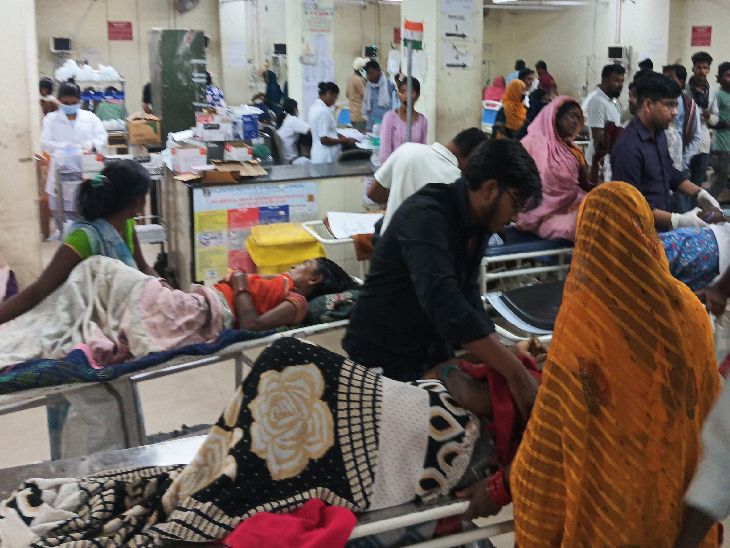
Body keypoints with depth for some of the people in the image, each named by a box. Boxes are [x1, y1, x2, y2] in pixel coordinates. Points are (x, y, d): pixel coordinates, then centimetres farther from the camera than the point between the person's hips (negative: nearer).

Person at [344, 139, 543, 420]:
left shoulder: (478, 222, 2)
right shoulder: (425, 216, -26)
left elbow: (466, 294, 6)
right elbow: (445, 305, -38)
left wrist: (503, 351, -8)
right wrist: (515, 373, -38)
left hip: (432, 357, 8)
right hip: (383, 363, -8)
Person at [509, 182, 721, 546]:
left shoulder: (584, 316, -24)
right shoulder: (687, 308, -11)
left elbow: (552, 421, -16)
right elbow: (709, 405, 1)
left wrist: (518, 475, 2)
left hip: (609, 496, -3)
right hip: (677, 490, 4)